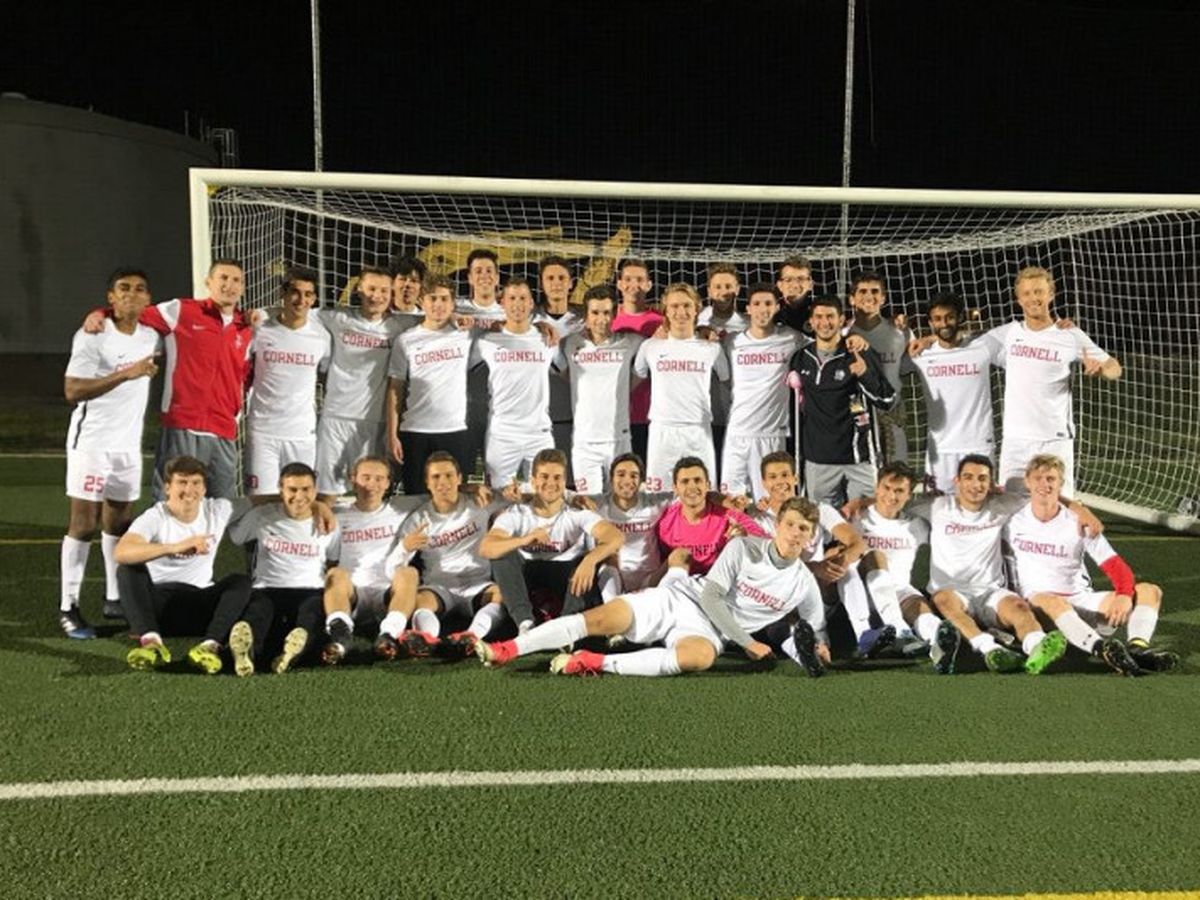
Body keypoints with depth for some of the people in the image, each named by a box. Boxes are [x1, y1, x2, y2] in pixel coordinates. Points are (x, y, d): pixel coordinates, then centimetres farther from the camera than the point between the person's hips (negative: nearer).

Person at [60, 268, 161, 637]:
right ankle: (68, 607, 3)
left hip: (129, 444, 6)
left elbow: (155, 372, 24)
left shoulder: (151, 336, 6)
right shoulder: (91, 336, -14)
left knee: (119, 523, 12)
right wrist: (126, 374, -27)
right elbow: (72, 391, -21)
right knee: (84, 524, -5)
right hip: (91, 441, -6)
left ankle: (115, 599, 23)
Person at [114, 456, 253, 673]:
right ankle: (151, 642, -46)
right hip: (157, 604, -2)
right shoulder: (154, 517, -10)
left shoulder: (219, 510, 2)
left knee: (241, 581, -23)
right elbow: (121, 553, -31)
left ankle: (211, 646, -46)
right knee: (129, 570, -27)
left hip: (201, 607, 2)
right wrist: (175, 547, -42)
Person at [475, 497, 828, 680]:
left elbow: (816, 630, 20)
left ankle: (594, 663, -35)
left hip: (708, 629, 0)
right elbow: (711, 595, -6)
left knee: (701, 657, -40)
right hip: (680, 598, 1)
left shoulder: (805, 583, 6)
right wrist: (747, 642, -9)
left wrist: (817, 646, -5)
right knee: (598, 620, -20)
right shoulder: (743, 547, -1)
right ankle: (506, 650, -18)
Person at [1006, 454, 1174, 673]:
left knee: (1149, 591, -12)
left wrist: (1125, 595, -21)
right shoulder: (1013, 521, 3)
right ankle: (1104, 651, -60)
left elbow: (1116, 566, -2)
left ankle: (1138, 647, -39)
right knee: (1052, 602, -40)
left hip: (1082, 601, 4)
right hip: (1037, 602, -4)